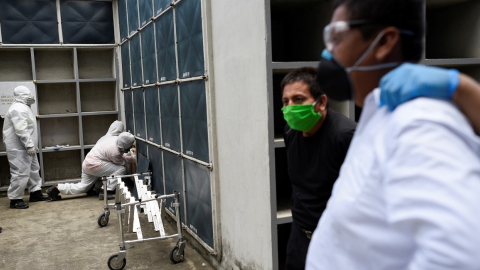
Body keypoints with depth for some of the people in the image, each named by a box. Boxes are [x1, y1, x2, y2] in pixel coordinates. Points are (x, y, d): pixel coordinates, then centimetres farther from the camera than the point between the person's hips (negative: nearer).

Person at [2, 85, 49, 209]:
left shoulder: (24, 108, 18)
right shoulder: (18, 109, -18)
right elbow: (21, 130, -26)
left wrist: (34, 145, 25)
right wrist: (29, 145, -27)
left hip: (26, 148, 11)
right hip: (19, 149, -11)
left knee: (33, 170, 17)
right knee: (21, 173, -8)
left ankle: (35, 193, 28)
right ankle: (15, 199, 0)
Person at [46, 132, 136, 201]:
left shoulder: (115, 138, -3)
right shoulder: (115, 152, -27)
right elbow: (121, 162, -5)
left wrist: (129, 156, 14)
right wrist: (133, 158, 3)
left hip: (88, 162, 9)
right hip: (94, 165, -9)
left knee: (82, 187, 19)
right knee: (120, 169, -15)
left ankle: (57, 188, 17)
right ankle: (108, 191, -9)